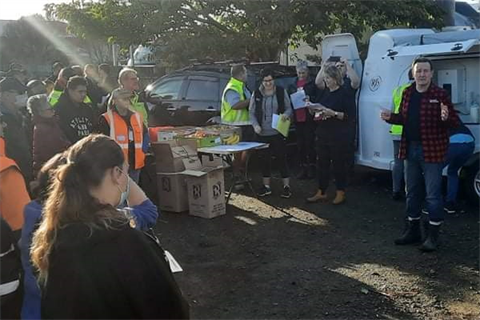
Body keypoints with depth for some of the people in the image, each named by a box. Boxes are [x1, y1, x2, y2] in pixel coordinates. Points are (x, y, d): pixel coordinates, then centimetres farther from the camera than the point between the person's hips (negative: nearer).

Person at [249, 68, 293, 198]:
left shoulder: (281, 92, 0)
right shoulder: (256, 94, 3)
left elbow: (289, 108, 5)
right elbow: (251, 112, 6)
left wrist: (286, 114, -18)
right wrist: (255, 125, -11)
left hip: (278, 132, -2)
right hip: (262, 133, 2)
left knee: (282, 158, 1)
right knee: (265, 159, 10)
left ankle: (286, 186, 10)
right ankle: (266, 186, 22)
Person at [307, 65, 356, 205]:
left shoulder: (345, 93, -9)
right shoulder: (325, 94, 14)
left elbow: (350, 116, -14)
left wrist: (333, 113, -22)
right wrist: (317, 111, 2)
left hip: (339, 137, -7)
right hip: (323, 134, 7)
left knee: (339, 164, 2)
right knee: (322, 164, 10)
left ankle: (341, 193, 14)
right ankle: (321, 193, 18)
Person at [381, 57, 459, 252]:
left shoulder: (440, 94, -11)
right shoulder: (407, 93, 6)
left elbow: (455, 122, -10)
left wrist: (446, 118, -32)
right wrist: (390, 117, -3)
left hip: (432, 151, -6)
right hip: (411, 149, 6)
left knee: (433, 194, -1)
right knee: (412, 192, 16)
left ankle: (433, 236, 10)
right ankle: (413, 230, 30)